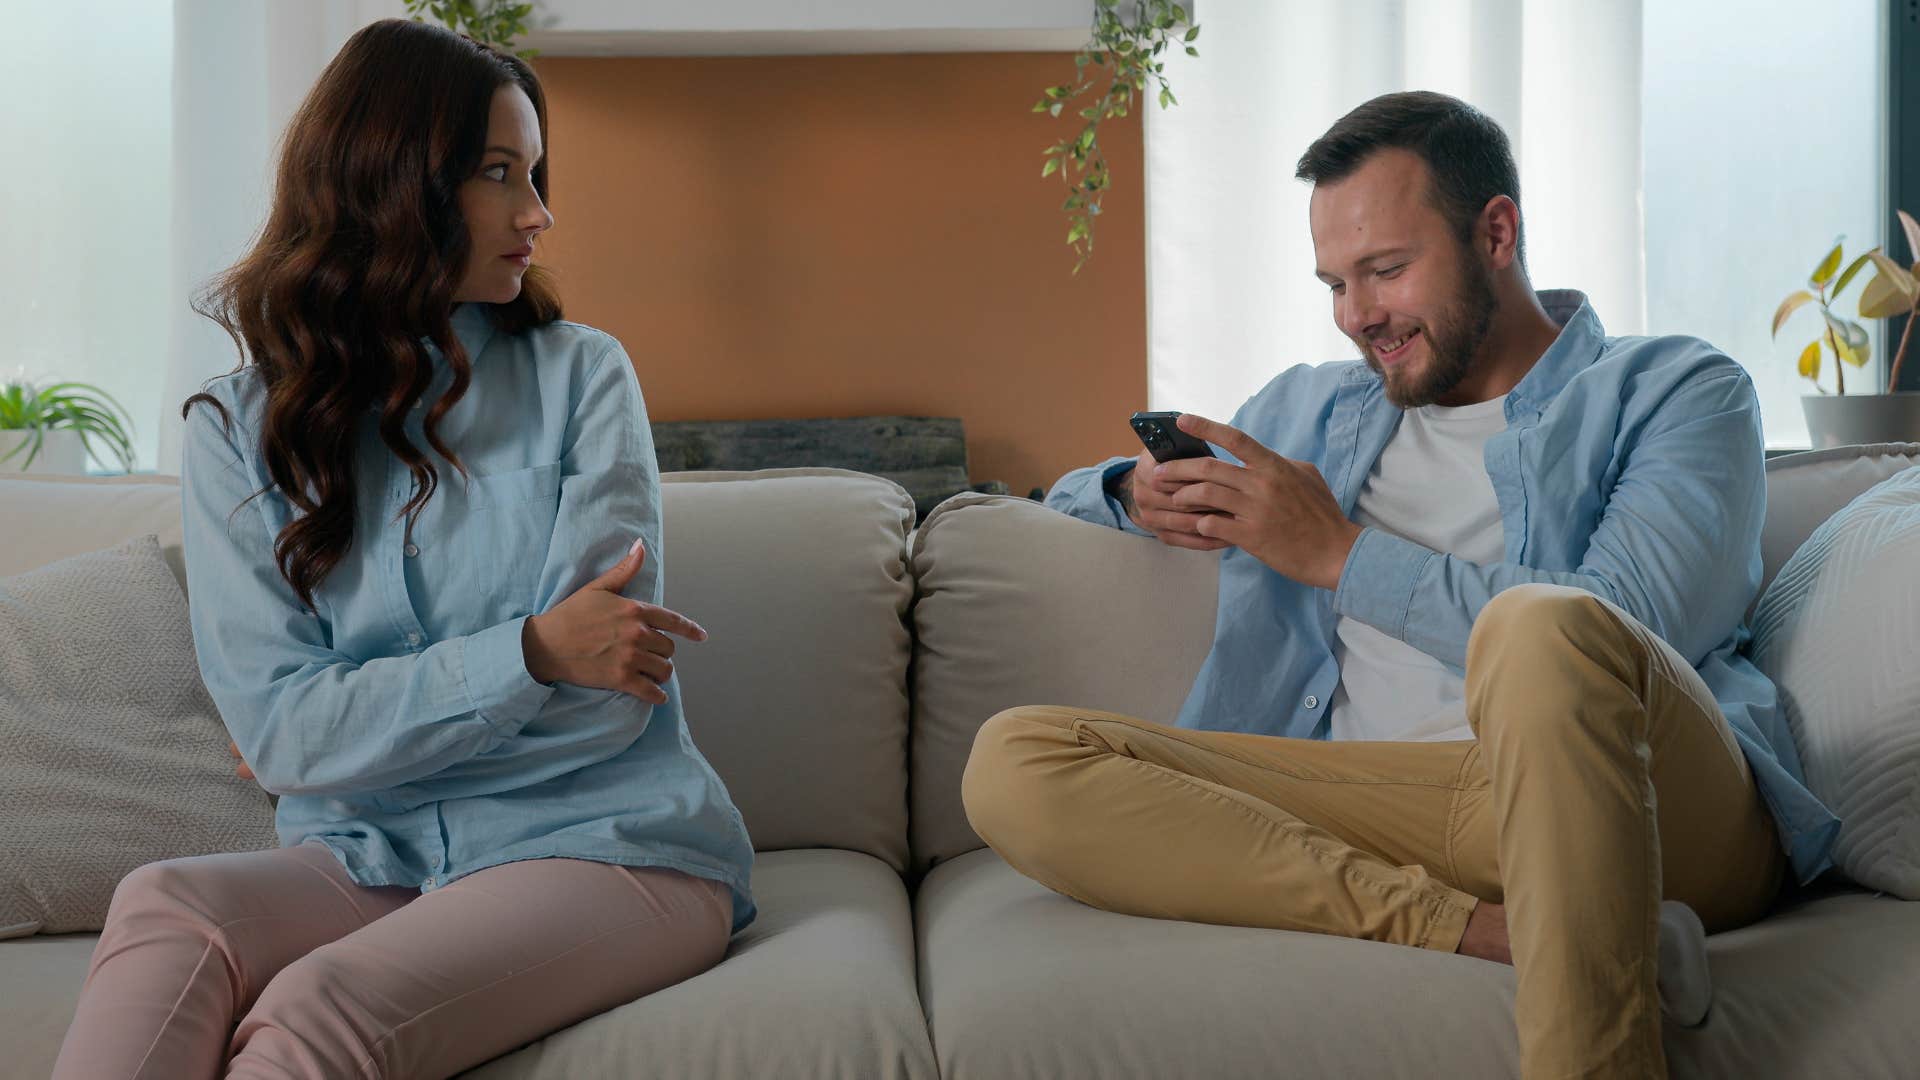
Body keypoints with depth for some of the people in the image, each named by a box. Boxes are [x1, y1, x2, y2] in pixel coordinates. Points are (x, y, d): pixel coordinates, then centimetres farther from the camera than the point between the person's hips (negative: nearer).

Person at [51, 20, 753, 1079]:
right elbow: (279, 730, -5)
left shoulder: (580, 375, 3)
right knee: (166, 905, -29)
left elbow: (606, 695, -5)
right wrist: (530, 654, -16)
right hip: (367, 860, 2)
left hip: (601, 842, -2)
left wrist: (353, 723, -4)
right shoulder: (237, 428, 5)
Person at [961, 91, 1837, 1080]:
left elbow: (1618, 629, -6)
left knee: (1541, 632, -38)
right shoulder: (1310, 407, 28)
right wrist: (1144, 494, 11)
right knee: (1014, 764, -19)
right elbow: (1071, 494, 36)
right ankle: (1482, 932, -29)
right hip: (1375, 807, 5)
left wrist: (1341, 554, -2)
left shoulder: (1677, 392, 13)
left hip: (1654, 807, -4)